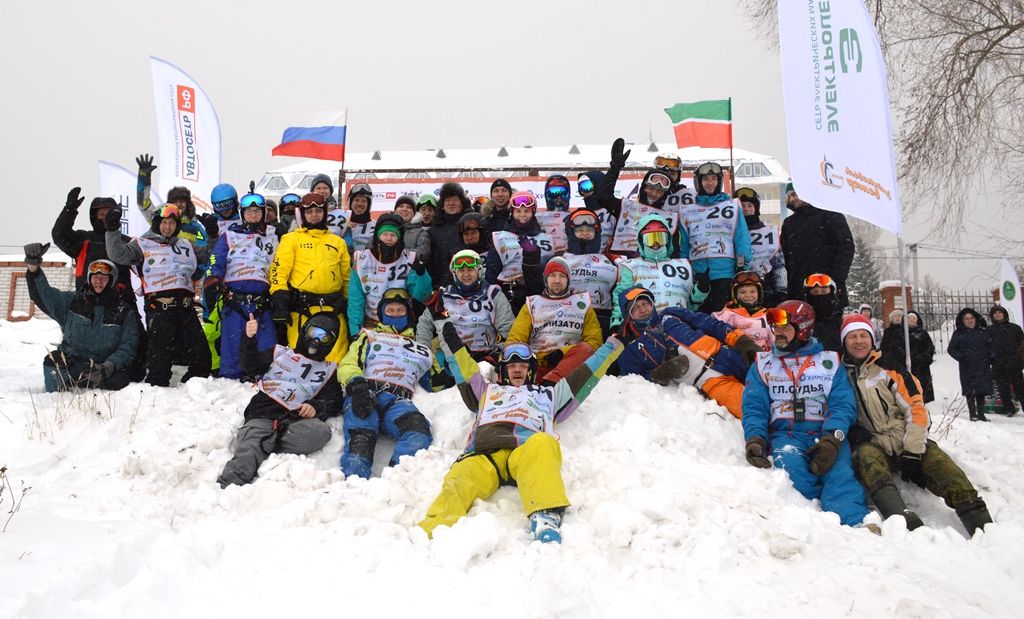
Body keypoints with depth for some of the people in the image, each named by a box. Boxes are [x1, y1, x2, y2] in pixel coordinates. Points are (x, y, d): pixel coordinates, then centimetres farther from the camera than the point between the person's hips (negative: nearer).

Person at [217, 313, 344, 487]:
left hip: (296, 420, 0)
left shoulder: (328, 371, 27)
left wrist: (316, 407, -8)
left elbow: (335, 404, 14)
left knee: (320, 431, -33)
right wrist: (249, 340, -8)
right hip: (263, 415, 0)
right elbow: (250, 366, 10)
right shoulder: (280, 353, 25)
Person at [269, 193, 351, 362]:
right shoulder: (291, 239, 10)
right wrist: (280, 302, -12)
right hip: (301, 309, -2)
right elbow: (279, 270, 0)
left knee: (335, 359, -1)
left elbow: (347, 276, 22)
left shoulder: (338, 242, 20)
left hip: (333, 309, 3)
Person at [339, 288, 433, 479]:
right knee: (360, 441, -33)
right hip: (364, 395, -1)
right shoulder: (369, 336, 31)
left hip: (398, 400, 1)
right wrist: (357, 385, -7)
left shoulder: (421, 345, 36)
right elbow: (348, 365, 15)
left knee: (419, 431, -35)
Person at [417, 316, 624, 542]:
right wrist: (443, 322, 45)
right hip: (484, 455, 1)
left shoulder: (547, 395, 42)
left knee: (542, 443, -39)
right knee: (460, 482, -34)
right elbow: (462, 364, 43)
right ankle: (431, 535, -60)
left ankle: (546, 516, -60)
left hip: (528, 455, -1)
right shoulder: (487, 392, 43)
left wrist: (611, 345, 44)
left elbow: (585, 376, 42)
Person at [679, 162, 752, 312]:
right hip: (697, 274, 2)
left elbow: (742, 238, 2)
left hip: (725, 272, -2)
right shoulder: (686, 210, 14)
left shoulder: (732, 206, 7)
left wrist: (742, 268, -6)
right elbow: (683, 244, 13)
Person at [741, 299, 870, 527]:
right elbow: (755, 407, 9)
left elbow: (843, 405, 3)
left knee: (840, 476, -31)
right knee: (788, 463, -35)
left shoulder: (830, 361, 16)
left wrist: (832, 439, -17)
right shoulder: (763, 364, 20)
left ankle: (857, 526, -50)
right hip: (784, 434, 1)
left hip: (827, 436, 0)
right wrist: (755, 438, -13)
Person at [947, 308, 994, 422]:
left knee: (981, 391, 3)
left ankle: (981, 414, 10)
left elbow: (990, 346, 18)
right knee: (970, 391, -3)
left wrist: (990, 357, 2)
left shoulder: (983, 332, 11)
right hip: (967, 368, -2)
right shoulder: (958, 333, 4)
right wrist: (960, 357, -11)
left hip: (982, 366, 2)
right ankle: (973, 414, 3)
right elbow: (951, 349, 4)